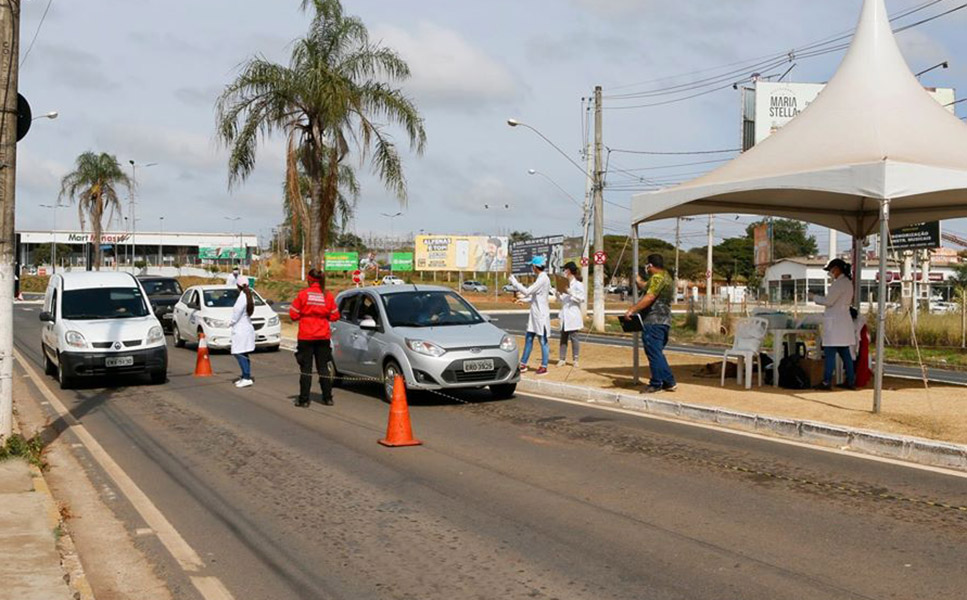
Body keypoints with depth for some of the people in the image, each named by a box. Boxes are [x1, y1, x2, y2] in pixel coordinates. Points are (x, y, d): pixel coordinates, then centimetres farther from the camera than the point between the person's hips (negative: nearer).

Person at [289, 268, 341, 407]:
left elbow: (294, 314, -6)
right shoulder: (328, 295, -2)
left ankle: (304, 399, 3)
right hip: (323, 337, 3)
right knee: (323, 367, 11)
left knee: (306, 368, 3)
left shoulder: (303, 294, -9)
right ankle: (328, 398, 12)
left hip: (306, 336, -3)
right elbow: (335, 316, 2)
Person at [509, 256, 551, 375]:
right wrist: (525, 299, 21)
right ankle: (523, 364, 19)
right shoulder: (541, 278, 13)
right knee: (528, 339, 12)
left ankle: (544, 367, 6)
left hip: (541, 314, -10)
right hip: (535, 313, 10)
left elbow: (527, 291, -20)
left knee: (542, 340, -1)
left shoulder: (543, 279, -17)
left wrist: (514, 282, -12)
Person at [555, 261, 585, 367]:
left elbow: (582, 298, -12)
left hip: (573, 315, -6)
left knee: (573, 337, -2)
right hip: (564, 314, 6)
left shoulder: (578, 284, -5)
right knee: (563, 338, 7)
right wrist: (558, 294, -1)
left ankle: (576, 359, 4)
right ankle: (562, 359, 11)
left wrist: (570, 293, -20)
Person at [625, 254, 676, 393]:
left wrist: (632, 310, -26)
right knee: (657, 353, 16)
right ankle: (669, 382, 16)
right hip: (664, 320, 10)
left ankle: (656, 384, -2)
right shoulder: (666, 276, 19)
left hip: (653, 321, -10)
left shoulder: (657, 277, -13)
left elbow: (649, 297, -26)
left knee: (653, 352, -5)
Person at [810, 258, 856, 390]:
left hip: (835, 322, -9)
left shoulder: (839, 283, -14)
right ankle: (850, 381, 13)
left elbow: (828, 301, -16)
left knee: (830, 353, -6)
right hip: (844, 321, 9)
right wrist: (820, 298, 20)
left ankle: (827, 382, -6)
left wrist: (815, 297, -1)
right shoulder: (848, 282, 15)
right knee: (845, 353, 11)